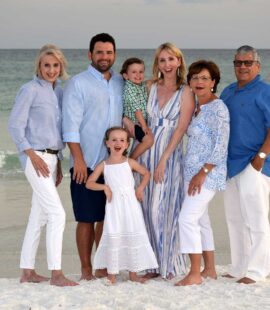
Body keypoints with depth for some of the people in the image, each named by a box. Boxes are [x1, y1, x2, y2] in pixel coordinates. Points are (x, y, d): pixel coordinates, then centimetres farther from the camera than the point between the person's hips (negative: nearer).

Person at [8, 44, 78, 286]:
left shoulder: (58, 91, 13)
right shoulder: (30, 89, -8)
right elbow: (15, 125, -11)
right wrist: (34, 157, -16)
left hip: (51, 157, 7)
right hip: (36, 157, -7)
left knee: (39, 216, 10)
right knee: (57, 213, -12)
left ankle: (28, 271, 17)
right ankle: (56, 274, -8)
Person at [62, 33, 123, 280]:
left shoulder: (121, 83, 12)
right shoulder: (78, 84, -3)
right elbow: (71, 126, -9)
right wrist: (78, 159, -15)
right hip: (87, 163, -5)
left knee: (108, 217, 8)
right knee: (87, 219, 0)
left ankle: (103, 267, 18)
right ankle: (86, 269, 10)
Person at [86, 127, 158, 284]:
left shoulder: (130, 163, 2)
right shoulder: (103, 165, 1)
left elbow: (146, 173, 15)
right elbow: (89, 183, 1)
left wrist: (140, 188, 2)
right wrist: (104, 187, -12)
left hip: (130, 205, 1)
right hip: (113, 206, -1)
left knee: (133, 237, 4)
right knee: (113, 238, -5)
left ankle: (133, 273, 14)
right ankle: (112, 274, 2)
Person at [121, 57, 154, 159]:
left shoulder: (143, 85, 6)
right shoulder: (129, 89, -17)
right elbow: (137, 109, -18)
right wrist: (144, 126, -17)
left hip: (141, 122, 8)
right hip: (132, 124, -8)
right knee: (148, 139, -20)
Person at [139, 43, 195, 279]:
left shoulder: (185, 92, -3)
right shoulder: (151, 87, 9)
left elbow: (181, 128, -8)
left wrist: (164, 159, -14)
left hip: (170, 153, -4)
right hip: (147, 151, 4)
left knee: (165, 208, -4)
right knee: (150, 208, 4)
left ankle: (170, 264, 8)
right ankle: (155, 263, 13)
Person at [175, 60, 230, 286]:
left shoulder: (217, 108, -13)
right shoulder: (197, 108, 13)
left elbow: (221, 145, -18)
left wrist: (203, 172, -20)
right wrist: (194, 174, 12)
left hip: (208, 173, -9)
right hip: (193, 171, 9)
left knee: (188, 218, -13)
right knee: (201, 220, 12)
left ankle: (195, 274, -7)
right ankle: (209, 269, 21)